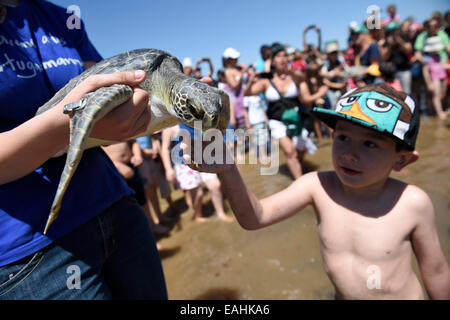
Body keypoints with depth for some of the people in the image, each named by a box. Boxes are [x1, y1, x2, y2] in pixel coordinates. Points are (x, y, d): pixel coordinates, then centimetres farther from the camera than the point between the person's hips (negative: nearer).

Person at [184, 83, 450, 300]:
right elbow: (254, 217, -31)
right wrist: (227, 170, -46)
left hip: (405, 295, -1)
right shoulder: (318, 186, -22)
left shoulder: (413, 203, -24)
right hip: (342, 296, 2)